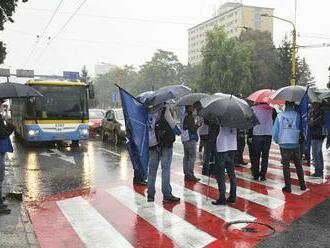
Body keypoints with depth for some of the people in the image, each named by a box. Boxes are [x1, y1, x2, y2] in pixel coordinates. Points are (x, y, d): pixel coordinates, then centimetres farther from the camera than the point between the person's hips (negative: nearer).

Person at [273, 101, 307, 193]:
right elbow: (301, 128, -1)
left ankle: (288, 186, 8)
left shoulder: (280, 115, -4)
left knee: (286, 165, 7)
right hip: (295, 144, 0)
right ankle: (302, 185, 19)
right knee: (298, 165, 14)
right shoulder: (297, 115, -7)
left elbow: (275, 130, -3)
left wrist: (277, 140, 11)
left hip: (284, 144, 0)